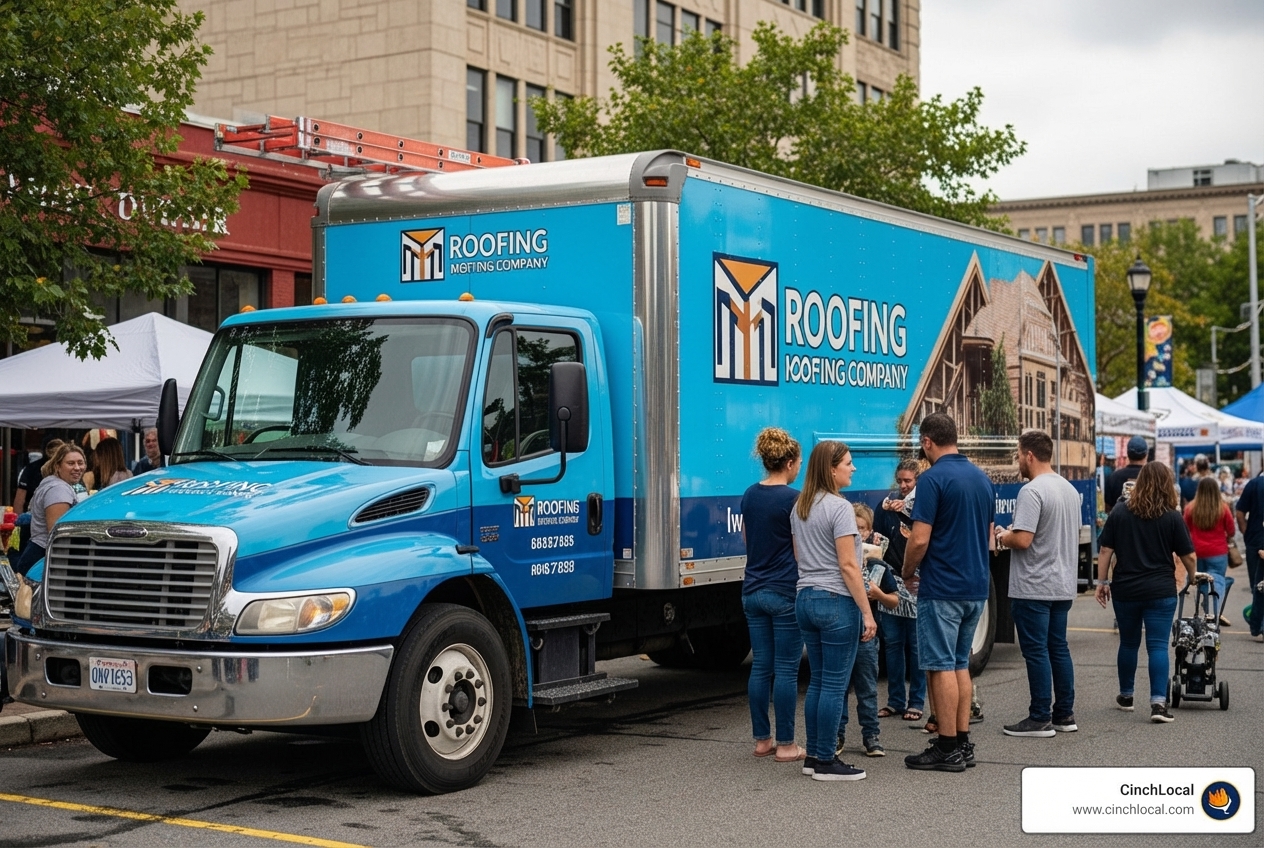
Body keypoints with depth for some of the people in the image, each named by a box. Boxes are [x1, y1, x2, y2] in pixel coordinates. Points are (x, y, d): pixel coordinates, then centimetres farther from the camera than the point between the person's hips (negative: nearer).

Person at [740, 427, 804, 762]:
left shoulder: (750, 495, 8)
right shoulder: (793, 499, -13)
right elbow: (800, 552, -9)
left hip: (753, 591, 7)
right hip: (785, 592, -7)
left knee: (760, 666, 11)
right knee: (786, 669, -1)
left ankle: (762, 740, 16)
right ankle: (786, 745, 4)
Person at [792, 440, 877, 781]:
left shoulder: (799, 508, 12)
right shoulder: (839, 507, -14)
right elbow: (848, 565, -17)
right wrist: (867, 613, -14)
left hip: (805, 599, 8)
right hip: (836, 601, -8)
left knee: (818, 681, 14)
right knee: (834, 684, -2)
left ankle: (813, 756, 18)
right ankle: (826, 762, 2)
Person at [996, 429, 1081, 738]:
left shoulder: (1032, 492, -18)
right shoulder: (1070, 489, 11)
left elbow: (1022, 540, -25)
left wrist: (1003, 537, -3)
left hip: (1034, 588, -9)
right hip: (1063, 585, 9)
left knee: (1036, 652, -3)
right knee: (1059, 648, 13)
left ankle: (1040, 719, 1)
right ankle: (1064, 715, 18)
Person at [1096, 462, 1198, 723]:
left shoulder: (1119, 512, 0)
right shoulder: (1173, 518, -5)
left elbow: (1105, 550, -1)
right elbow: (1188, 556, 0)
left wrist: (1102, 582, 7)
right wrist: (1193, 576, 19)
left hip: (1125, 591, 2)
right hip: (1161, 591, -2)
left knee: (1128, 643, 16)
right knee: (1158, 645, -2)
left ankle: (1126, 696, 28)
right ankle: (1158, 701, -11)